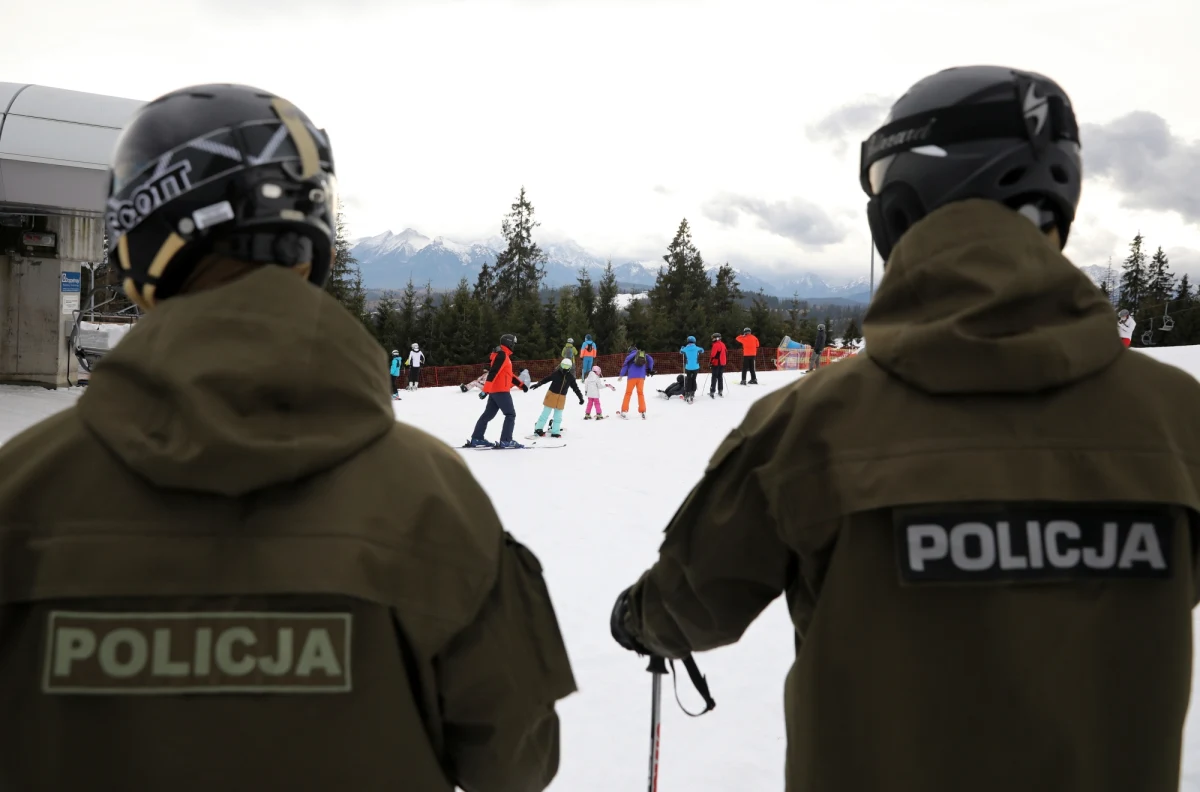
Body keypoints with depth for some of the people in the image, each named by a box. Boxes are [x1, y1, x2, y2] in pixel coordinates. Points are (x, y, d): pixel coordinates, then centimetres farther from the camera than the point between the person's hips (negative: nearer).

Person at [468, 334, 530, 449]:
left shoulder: (504, 355, 19)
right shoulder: (502, 355, -14)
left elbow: (508, 374, 26)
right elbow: (493, 373, -22)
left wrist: (521, 384, 23)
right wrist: (485, 390, -27)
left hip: (495, 391, 10)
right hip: (501, 391, -10)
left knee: (488, 415, 11)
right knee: (510, 415, -6)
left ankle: (476, 439, 13)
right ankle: (506, 441, -9)